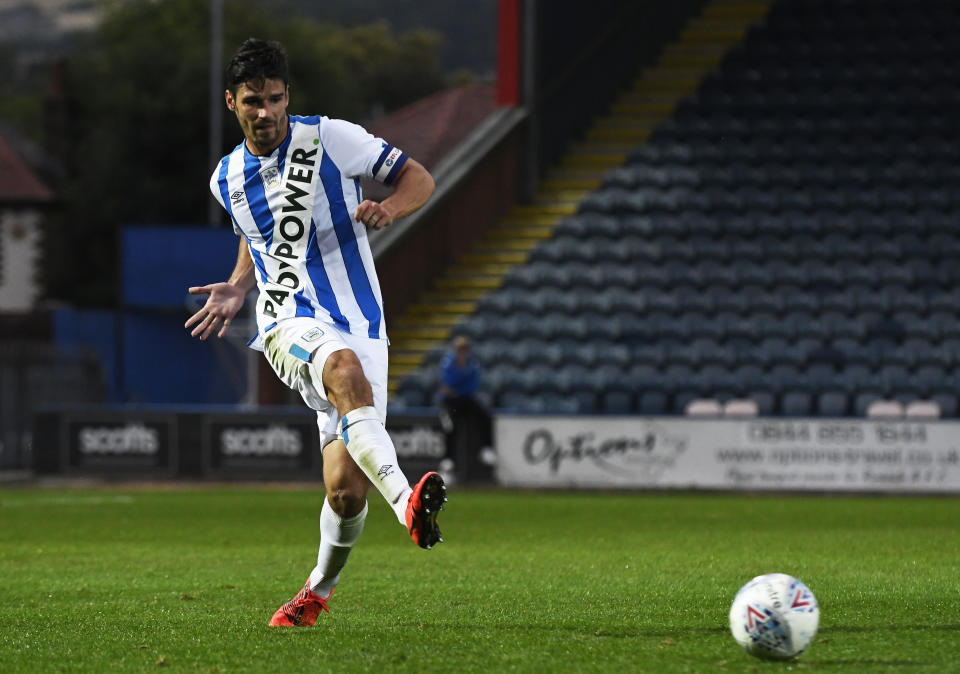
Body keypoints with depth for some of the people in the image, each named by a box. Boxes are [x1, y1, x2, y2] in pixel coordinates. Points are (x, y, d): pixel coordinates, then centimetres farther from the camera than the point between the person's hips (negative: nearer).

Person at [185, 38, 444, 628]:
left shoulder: (330, 138, 0)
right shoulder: (228, 180, 12)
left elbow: (420, 179, 4)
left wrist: (389, 209, -17)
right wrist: (238, 289, 14)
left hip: (360, 323, -1)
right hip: (289, 324, 1)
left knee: (346, 487, -9)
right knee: (346, 369, -39)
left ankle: (320, 589, 22)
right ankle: (407, 501, -56)